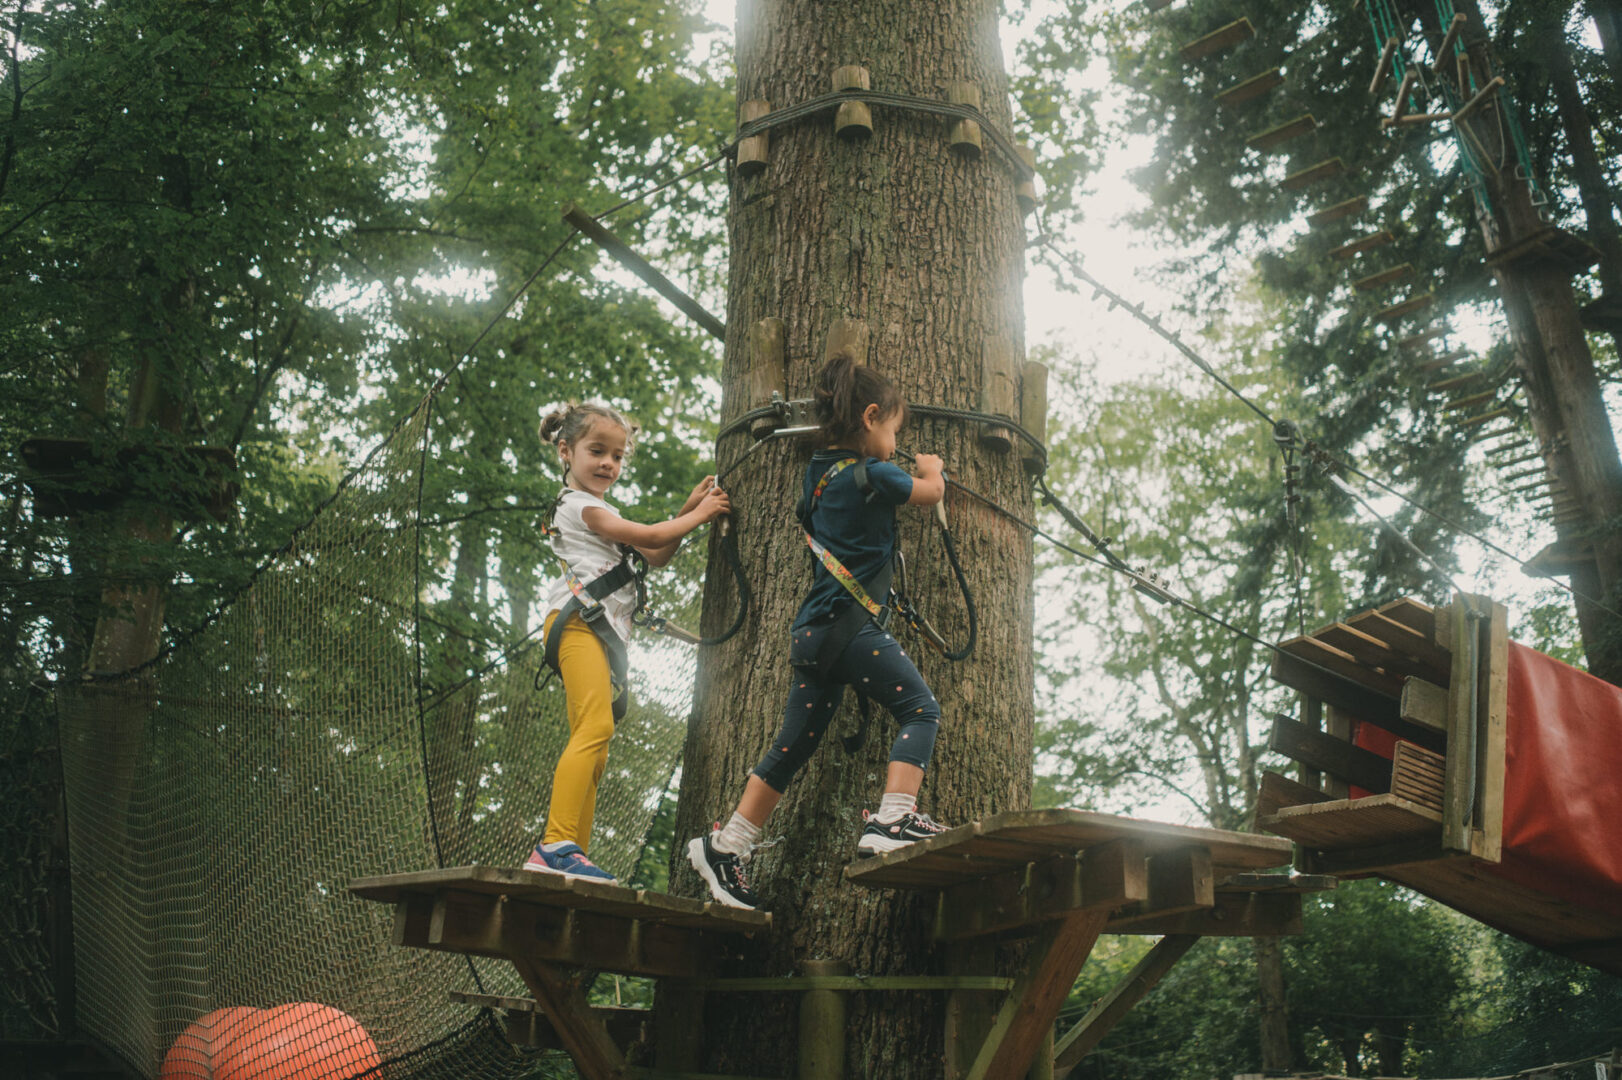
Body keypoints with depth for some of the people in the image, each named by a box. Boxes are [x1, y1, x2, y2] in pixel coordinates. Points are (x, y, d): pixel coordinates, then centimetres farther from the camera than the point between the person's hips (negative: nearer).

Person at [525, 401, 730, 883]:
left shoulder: (600, 512, 32)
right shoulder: (577, 504, 2)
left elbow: (657, 555, 26)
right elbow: (646, 536, -6)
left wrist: (688, 508, 16)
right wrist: (699, 515, 6)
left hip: (605, 631, 10)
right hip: (579, 623, -10)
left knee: (593, 748, 3)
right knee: (595, 727, -25)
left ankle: (565, 855, 1)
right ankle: (558, 844, -32)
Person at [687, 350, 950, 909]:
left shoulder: (820, 470, 14)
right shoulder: (870, 475, -8)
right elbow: (931, 492, 9)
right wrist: (932, 467, 32)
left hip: (813, 632, 8)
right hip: (852, 626, -8)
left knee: (794, 745, 11)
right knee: (921, 711, -2)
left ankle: (726, 846, 13)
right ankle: (892, 819, -17)